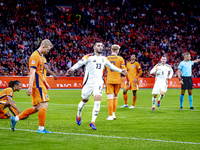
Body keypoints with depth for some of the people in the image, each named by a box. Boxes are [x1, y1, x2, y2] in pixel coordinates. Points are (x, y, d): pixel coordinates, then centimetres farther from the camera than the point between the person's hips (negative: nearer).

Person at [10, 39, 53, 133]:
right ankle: (41, 129, -2)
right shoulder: (35, 56, -13)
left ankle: (15, 119, 13)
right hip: (37, 85, -10)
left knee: (36, 108, 10)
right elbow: (32, 73, -20)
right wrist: (30, 87, -24)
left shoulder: (40, 56, 19)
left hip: (39, 85, 10)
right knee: (43, 106, -8)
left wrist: (45, 82, 26)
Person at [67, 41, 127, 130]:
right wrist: (72, 69, -25)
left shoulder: (103, 59, 15)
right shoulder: (89, 57, -3)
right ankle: (78, 115, 39)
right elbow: (79, 63, -9)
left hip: (98, 82, 3)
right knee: (84, 101, 9)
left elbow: (110, 66, 32)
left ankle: (93, 122, -8)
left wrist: (120, 70, 38)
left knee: (97, 101, -14)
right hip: (89, 82, -3)